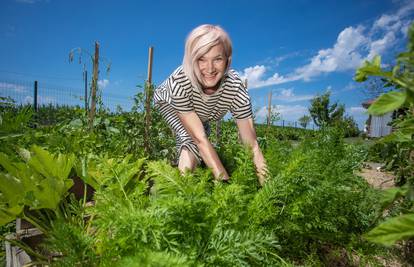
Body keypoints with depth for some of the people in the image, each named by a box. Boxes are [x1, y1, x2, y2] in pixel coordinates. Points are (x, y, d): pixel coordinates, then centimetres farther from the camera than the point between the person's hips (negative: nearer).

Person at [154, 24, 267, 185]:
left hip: (200, 113, 3)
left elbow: (252, 146, -34)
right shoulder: (179, 82, -43)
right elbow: (200, 139, -41)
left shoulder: (235, 88, -37)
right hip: (169, 103, -3)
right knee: (190, 140, -27)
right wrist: (225, 181, -43)